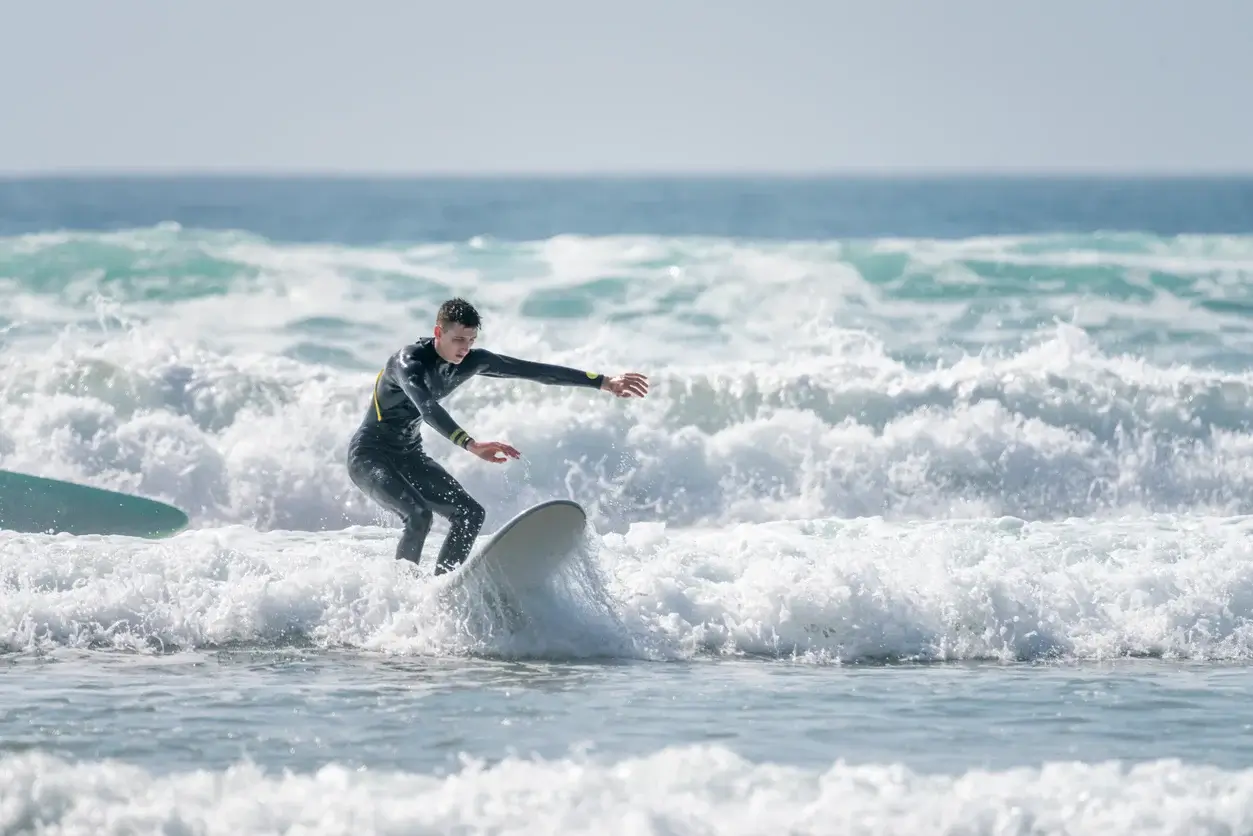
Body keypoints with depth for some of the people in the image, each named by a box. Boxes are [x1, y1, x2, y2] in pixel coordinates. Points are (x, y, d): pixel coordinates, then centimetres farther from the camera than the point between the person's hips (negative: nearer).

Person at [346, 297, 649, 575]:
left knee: (469, 514, -2)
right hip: (369, 455, -8)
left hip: (408, 455, 8)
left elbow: (533, 371, -3)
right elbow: (428, 409, -47)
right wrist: (472, 445, -62)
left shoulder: (471, 361, -6)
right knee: (418, 515, -29)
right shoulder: (410, 361, -29)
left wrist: (604, 382, -3)